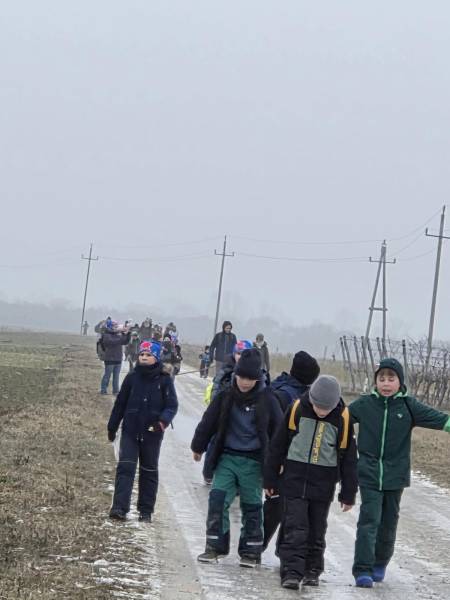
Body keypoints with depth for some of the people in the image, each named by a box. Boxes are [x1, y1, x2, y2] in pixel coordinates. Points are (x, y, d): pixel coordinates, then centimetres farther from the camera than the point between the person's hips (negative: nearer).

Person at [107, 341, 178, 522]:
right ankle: (120, 508, -16)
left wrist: (163, 420, -25)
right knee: (125, 468, -10)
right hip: (130, 431, 1)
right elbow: (120, 403, 10)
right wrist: (112, 427, 14)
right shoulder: (132, 378, 3)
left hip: (152, 434, -1)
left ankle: (146, 511, 17)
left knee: (149, 471, 10)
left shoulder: (164, 380, -3)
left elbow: (172, 405, -6)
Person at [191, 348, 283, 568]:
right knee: (217, 499, -8)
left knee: (251, 506, 6)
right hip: (227, 457, 2)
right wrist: (198, 447, 16)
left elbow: (278, 430, 3)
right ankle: (215, 546, 1)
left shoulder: (267, 400, -5)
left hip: (253, 461, -1)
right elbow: (208, 422, 9)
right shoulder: (225, 397, -1)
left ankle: (251, 551, 16)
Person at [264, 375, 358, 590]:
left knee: (316, 530, 9)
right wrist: (270, 479, 4)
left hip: (323, 483, 1)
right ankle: (291, 572, -6)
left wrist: (348, 494, 3)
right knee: (295, 528, -7)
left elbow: (348, 457, 2)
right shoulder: (297, 409, -8)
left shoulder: (343, 418, -6)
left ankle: (312, 570, 22)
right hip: (295, 478, -1)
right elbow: (278, 444, 1)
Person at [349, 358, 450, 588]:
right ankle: (363, 570, -10)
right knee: (369, 521, -10)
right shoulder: (364, 404, -2)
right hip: (369, 474, -1)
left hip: (395, 475, 2)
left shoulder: (408, 406, -2)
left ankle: (380, 564, 31)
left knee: (388, 522, 12)